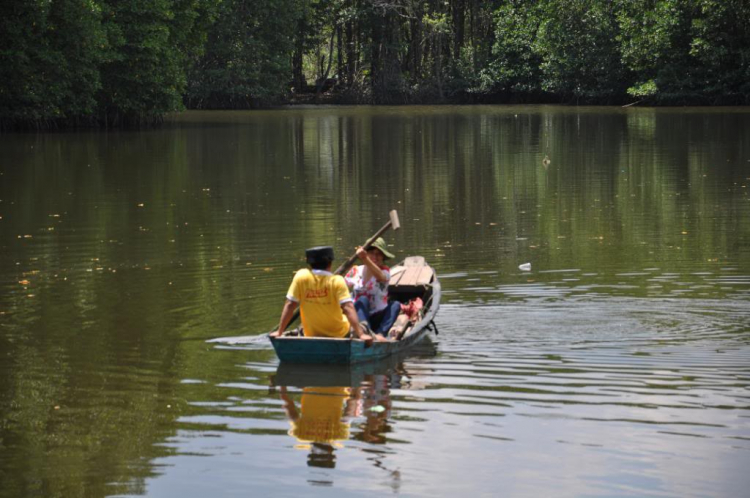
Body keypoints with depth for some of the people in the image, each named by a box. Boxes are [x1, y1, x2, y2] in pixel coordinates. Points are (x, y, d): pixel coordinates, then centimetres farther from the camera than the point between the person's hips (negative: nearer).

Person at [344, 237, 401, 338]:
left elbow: (381, 277, -27)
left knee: (396, 305, -27)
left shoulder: (385, 270, -1)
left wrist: (365, 259, -44)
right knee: (363, 299, -30)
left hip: (378, 319, 0)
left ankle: (380, 333, -49)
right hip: (358, 317, 0)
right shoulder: (355, 271, 5)